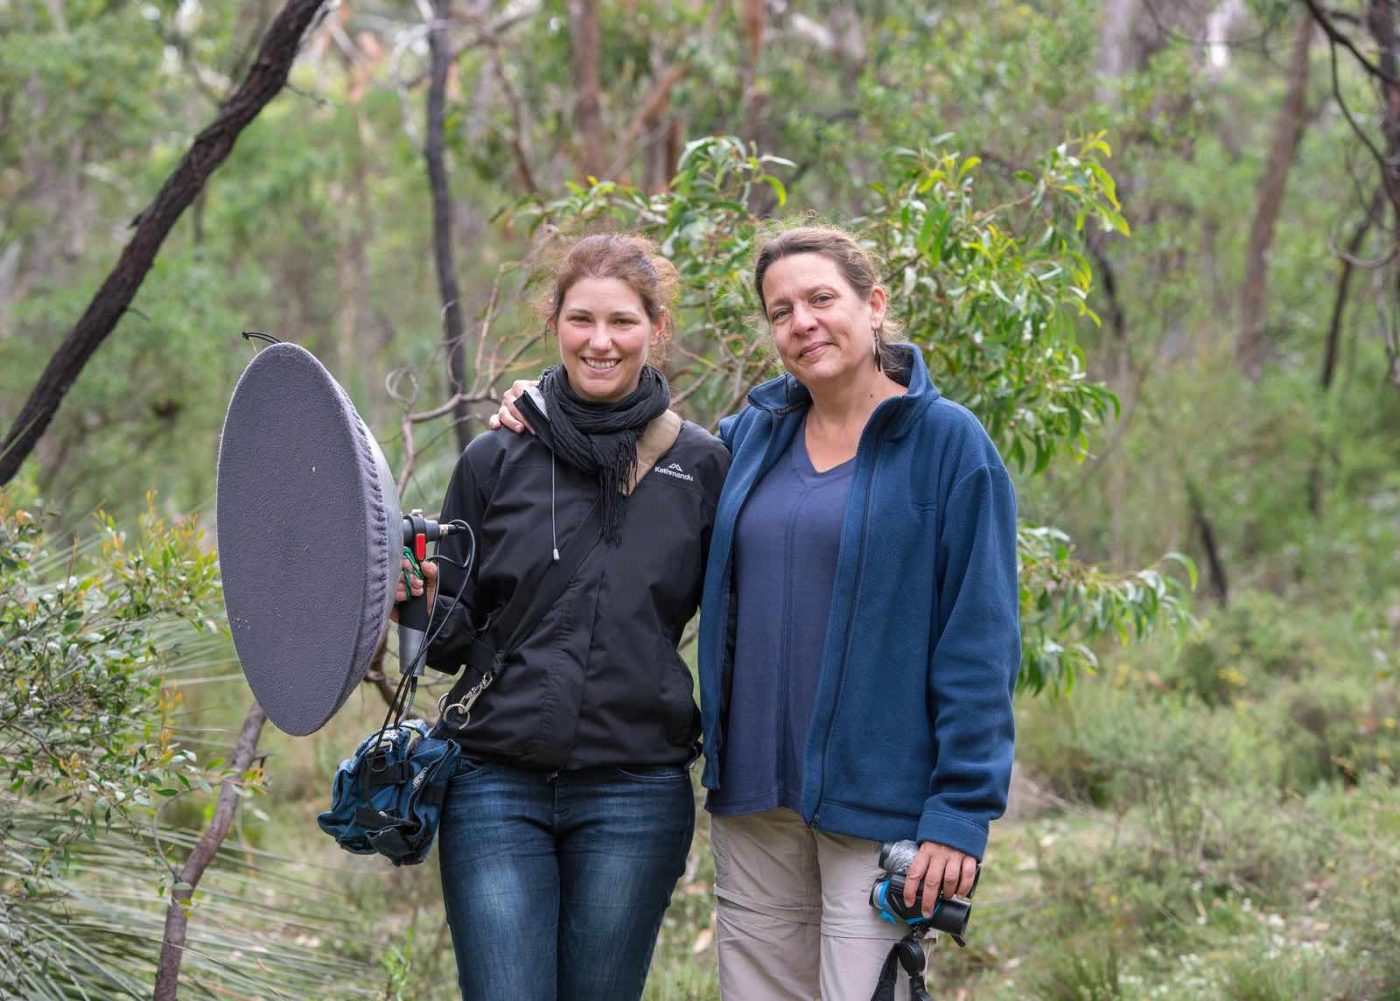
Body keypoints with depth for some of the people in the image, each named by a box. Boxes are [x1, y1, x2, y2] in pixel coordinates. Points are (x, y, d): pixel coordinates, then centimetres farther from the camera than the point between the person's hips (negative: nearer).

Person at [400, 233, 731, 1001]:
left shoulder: (700, 464, 3)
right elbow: (454, 637, 8)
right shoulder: (495, 460, 4)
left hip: (635, 793, 0)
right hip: (497, 786, 0)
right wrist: (423, 603, -13)